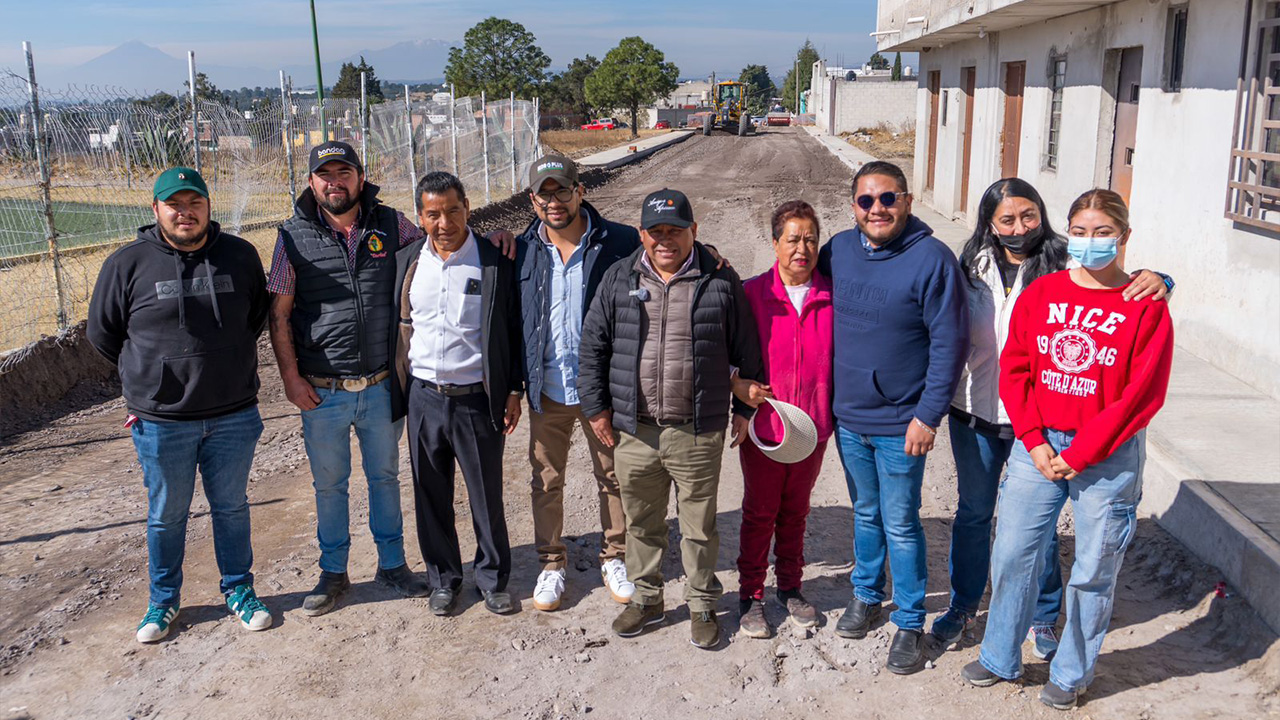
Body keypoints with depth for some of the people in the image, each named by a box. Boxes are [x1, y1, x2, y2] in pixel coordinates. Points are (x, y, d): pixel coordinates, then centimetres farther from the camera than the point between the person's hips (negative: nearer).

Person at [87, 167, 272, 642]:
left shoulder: (241, 256, 1)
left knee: (231, 508, 14)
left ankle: (238, 590, 31)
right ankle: (163, 601, 30)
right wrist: (151, 374, 9)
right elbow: (102, 333, 7)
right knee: (165, 516, 12)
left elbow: (259, 316, 17)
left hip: (234, 416, 2)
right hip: (161, 422, -1)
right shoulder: (127, 264, -5)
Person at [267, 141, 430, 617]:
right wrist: (291, 377, -6)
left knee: (385, 476, 15)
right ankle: (333, 573, 29)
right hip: (322, 391, -1)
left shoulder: (390, 225, 0)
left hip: (381, 386, 1)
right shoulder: (295, 237, -3)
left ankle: (392, 564, 32)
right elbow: (279, 315, -1)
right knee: (329, 484, 12)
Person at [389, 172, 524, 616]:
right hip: (424, 395, 3)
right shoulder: (406, 262, 4)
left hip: (476, 397, -2)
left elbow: (513, 330, 1)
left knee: (487, 495, 7)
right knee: (431, 496, 12)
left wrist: (514, 390, -2)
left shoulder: (495, 263, -4)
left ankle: (493, 579, 26)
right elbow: (395, 327, 10)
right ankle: (443, 579, 29)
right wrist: (394, 392, 7)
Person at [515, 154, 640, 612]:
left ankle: (614, 558, 32)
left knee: (613, 477, 12)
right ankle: (551, 564, 31)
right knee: (546, 481, 13)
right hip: (546, 390, 2)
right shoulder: (521, 251, -1)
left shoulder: (620, 244, -9)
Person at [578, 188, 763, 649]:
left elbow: (746, 351, 7)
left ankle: (702, 605, 28)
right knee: (642, 523, 15)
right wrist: (596, 406, 6)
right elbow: (592, 347, 9)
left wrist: (745, 408, 9)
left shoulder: (720, 282, -1)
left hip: (698, 433, -2)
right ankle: (646, 598, 34)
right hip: (634, 431, 2)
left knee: (699, 527, 9)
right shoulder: (618, 281, 4)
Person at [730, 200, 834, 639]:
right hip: (763, 424, -2)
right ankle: (751, 595, 23)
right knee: (759, 513, 9)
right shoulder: (752, 293, -5)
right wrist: (739, 385, -15)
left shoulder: (832, 297, 0)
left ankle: (790, 587, 33)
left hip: (813, 426, 2)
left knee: (795, 511, 16)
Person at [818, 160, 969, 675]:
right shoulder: (838, 250, 1)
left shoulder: (932, 259, -15)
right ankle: (866, 596, 38)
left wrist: (928, 415, -16)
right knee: (866, 514, 21)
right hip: (848, 418, 5)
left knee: (900, 526, 5)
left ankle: (910, 623, 21)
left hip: (900, 424, -5)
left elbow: (950, 343, -14)